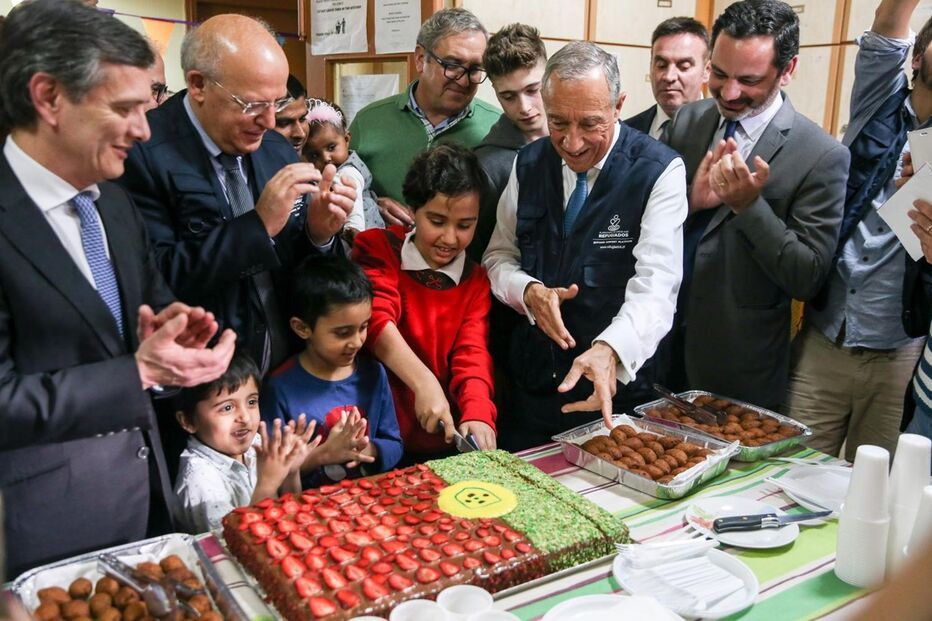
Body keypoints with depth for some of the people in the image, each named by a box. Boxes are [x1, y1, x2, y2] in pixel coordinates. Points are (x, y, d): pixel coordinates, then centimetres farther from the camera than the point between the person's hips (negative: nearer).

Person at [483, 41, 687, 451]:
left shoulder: (660, 172, -14)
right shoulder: (529, 163, 1)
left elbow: (655, 286, -23)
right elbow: (499, 257, 8)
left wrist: (609, 350, -41)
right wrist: (529, 291, -14)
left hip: (617, 392, -4)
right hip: (532, 385, 4)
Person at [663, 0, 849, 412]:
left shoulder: (822, 157, -14)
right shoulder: (686, 122, -1)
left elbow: (808, 279, -14)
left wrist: (750, 205, -26)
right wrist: (691, 200, -19)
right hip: (662, 348, 4)